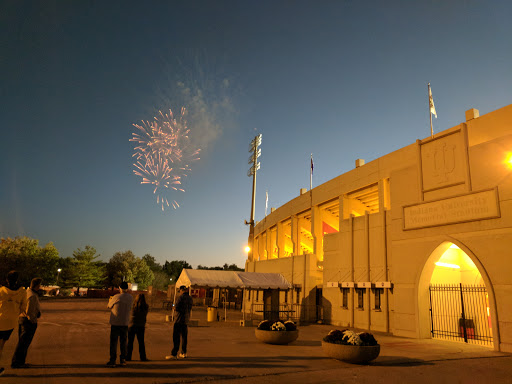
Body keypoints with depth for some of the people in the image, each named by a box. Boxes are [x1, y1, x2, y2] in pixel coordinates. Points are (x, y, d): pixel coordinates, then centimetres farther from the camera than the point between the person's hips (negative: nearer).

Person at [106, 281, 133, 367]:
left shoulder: (116, 297, -13)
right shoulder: (130, 298, 1)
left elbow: (109, 306, 1)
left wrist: (110, 300, 25)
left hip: (115, 323, -4)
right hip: (125, 323, 4)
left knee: (113, 342, 4)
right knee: (123, 342, 13)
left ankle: (112, 361, 4)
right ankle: (123, 360, 17)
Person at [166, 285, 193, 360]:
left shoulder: (181, 297, -13)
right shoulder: (190, 298, 8)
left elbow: (177, 308, -13)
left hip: (179, 319, -7)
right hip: (186, 320, 7)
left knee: (176, 337, -4)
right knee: (184, 337, 14)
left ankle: (174, 354, -5)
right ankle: (184, 353, 20)